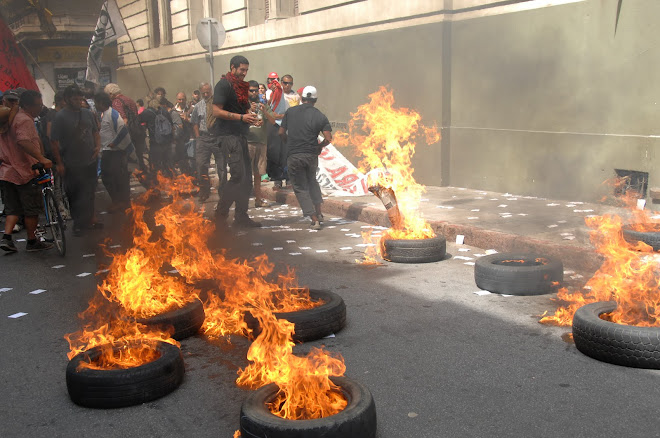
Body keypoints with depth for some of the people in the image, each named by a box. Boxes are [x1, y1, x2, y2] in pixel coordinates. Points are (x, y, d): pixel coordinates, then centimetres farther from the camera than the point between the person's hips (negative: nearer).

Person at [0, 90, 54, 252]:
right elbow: (24, 142, -33)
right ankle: (32, 242, 14)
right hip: (25, 172, -8)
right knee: (33, 209, 5)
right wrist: (42, 159, -38)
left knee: (13, 208, 16)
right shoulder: (25, 120, -16)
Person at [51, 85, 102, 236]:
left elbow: (95, 131, 20)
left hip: (90, 162, 6)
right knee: (76, 196, 1)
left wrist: (98, 146, 1)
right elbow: (54, 142, -12)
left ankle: (89, 220, 30)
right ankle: (78, 224, 15)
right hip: (73, 166, -6)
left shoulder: (87, 113, 7)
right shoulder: (60, 117, -11)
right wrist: (59, 163, -14)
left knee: (89, 194, 16)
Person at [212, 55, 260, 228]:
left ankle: (241, 217, 12)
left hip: (240, 135, 9)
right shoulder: (224, 84, -6)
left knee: (246, 177, 6)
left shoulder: (241, 86, 21)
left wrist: (250, 117, 7)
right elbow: (217, 111, -15)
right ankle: (221, 213, -3)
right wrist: (242, 117, -19)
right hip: (228, 135, -9)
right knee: (238, 176, -14)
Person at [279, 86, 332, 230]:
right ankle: (318, 212, 20)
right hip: (311, 155, 1)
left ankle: (315, 219, 0)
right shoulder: (320, 116, -2)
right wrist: (319, 146, 10)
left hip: (294, 156, -1)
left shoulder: (290, 112, 2)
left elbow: (281, 132, 3)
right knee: (312, 181, 27)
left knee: (300, 187, 8)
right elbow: (328, 138, -10)